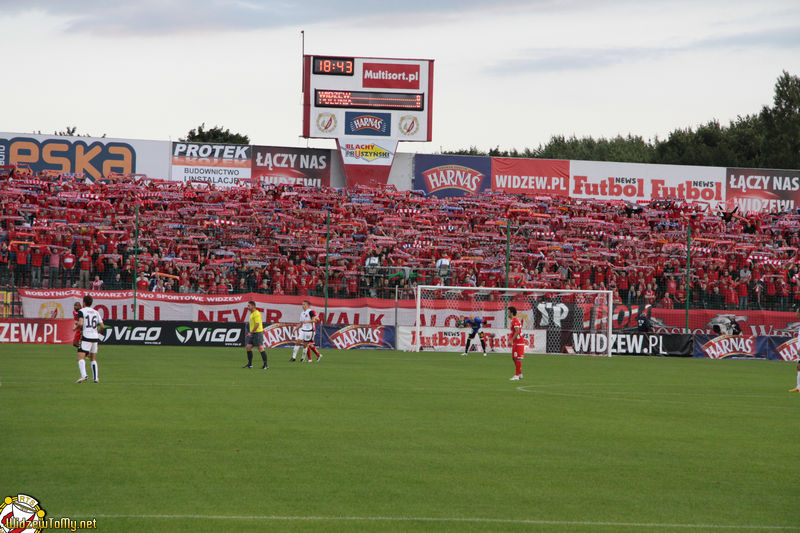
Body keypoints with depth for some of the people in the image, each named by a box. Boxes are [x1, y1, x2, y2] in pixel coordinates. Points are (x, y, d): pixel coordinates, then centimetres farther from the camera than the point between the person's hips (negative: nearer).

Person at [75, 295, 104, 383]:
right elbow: (102, 326, 9)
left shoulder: (82, 311, -3)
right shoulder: (96, 312, 14)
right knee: (93, 359, 18)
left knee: (80, 357, -13)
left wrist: (76, 327, 3)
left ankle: (84, 375, -34)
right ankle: (96, 378, 15)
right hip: (95, 338, 6)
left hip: (86, 337, -6)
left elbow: (80, 323, -18)